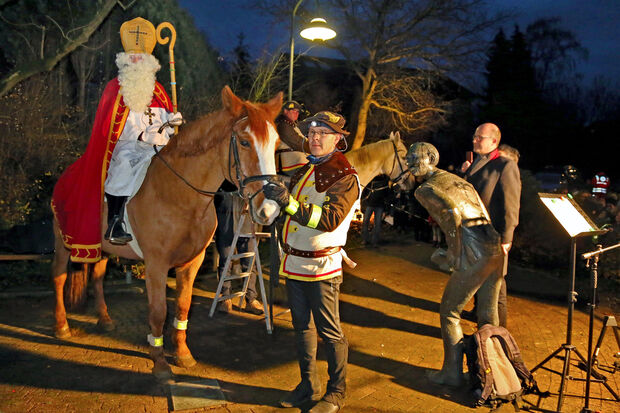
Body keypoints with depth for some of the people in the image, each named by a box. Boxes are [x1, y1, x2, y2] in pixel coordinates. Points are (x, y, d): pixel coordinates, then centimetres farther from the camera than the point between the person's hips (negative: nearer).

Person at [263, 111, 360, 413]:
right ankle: (308, 384, 33)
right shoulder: (305, 168, 11)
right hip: (293, 262, 8)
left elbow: (330, 219, -28)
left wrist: (289, 202, -36)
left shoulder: (345, 178, -13)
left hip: (321, 266, -7)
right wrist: (273, 193, 5)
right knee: (302, 326, 17)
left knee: (329, 332, 4)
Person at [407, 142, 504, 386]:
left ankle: (452, 373, 16)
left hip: (475, 255, -8)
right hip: (496, 248, 8)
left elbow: (453, 212, -21)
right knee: (488, 313, 19)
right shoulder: (457, 180, 23)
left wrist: (456, 252, -11)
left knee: (449, 312, 8)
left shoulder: (426, 189, -1)